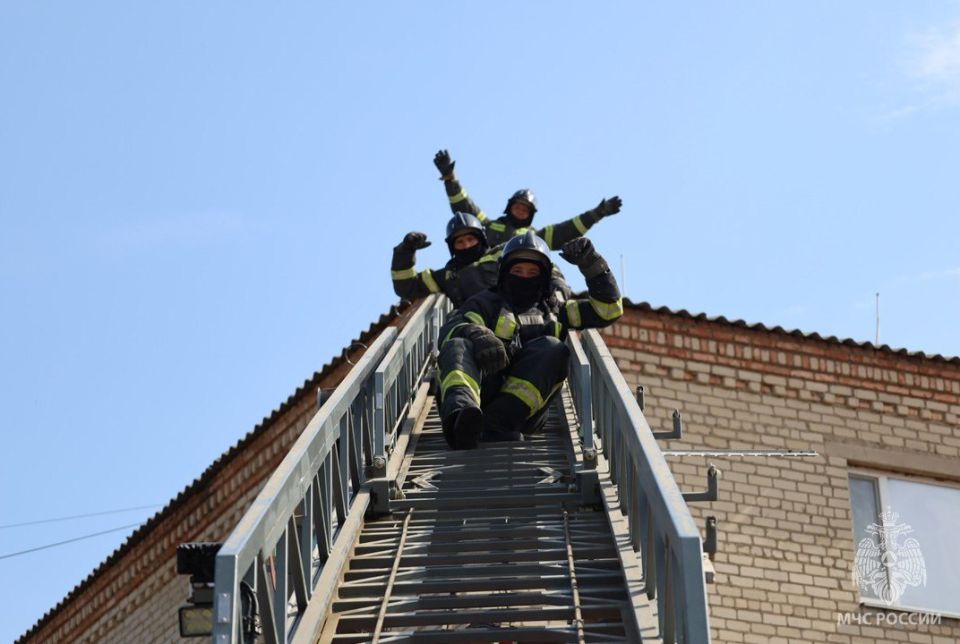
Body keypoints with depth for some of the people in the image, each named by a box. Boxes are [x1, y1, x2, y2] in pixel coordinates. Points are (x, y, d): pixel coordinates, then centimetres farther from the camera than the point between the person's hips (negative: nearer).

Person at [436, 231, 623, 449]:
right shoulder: (486, 303, 26)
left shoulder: (553, 313, 34)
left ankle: (497, 422, -42)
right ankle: (460, 411, -64)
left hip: (525, 408, 1)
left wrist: (590, 263, 16)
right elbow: (451, 329, 5)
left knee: (552, 349, -23)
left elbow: (608, 309, 30)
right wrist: (477, 334, -19)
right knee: (457, 346, -29)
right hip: (481, 392, -1)